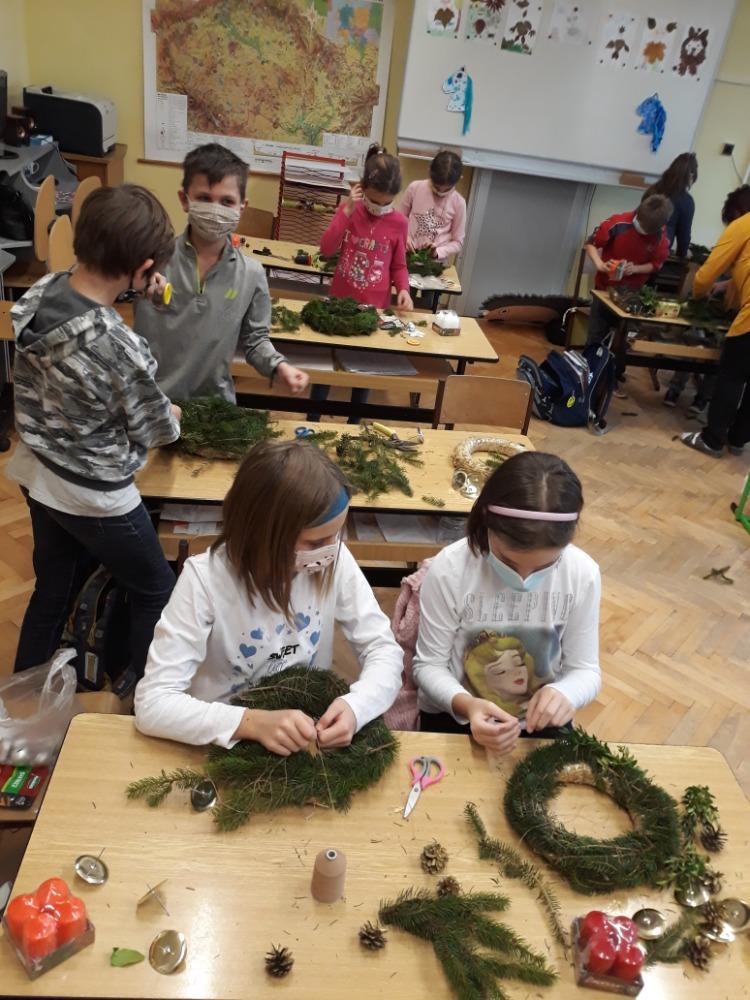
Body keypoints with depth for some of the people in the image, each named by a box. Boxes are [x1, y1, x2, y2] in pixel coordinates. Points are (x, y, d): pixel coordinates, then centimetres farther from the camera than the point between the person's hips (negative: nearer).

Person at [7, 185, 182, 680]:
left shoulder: (38, 294, -12)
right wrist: (172, 416, 7)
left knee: (53, 590, 26)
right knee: (156, 592, 17)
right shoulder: (121, 348, -33)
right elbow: (156, 430, -15)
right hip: (93, 496, -7)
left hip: (38, 476, 8)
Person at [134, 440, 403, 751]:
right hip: (228, 745, -1)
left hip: (310, 742, 1)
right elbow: (153, 702, -22)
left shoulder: (334, 560, -12)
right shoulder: (205, 578, -21)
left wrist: (355, 706, -26)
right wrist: (253, 723, -35)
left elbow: (385, 649, -7)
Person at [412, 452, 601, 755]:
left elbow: (585, 670, -6)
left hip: (541, 722, 2)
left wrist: (563, 693, -27)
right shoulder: (449, 570, -22)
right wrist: (465, 704, -31)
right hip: (453, 718, -2)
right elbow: (429, 665, -12)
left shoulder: (583, 575, -15)